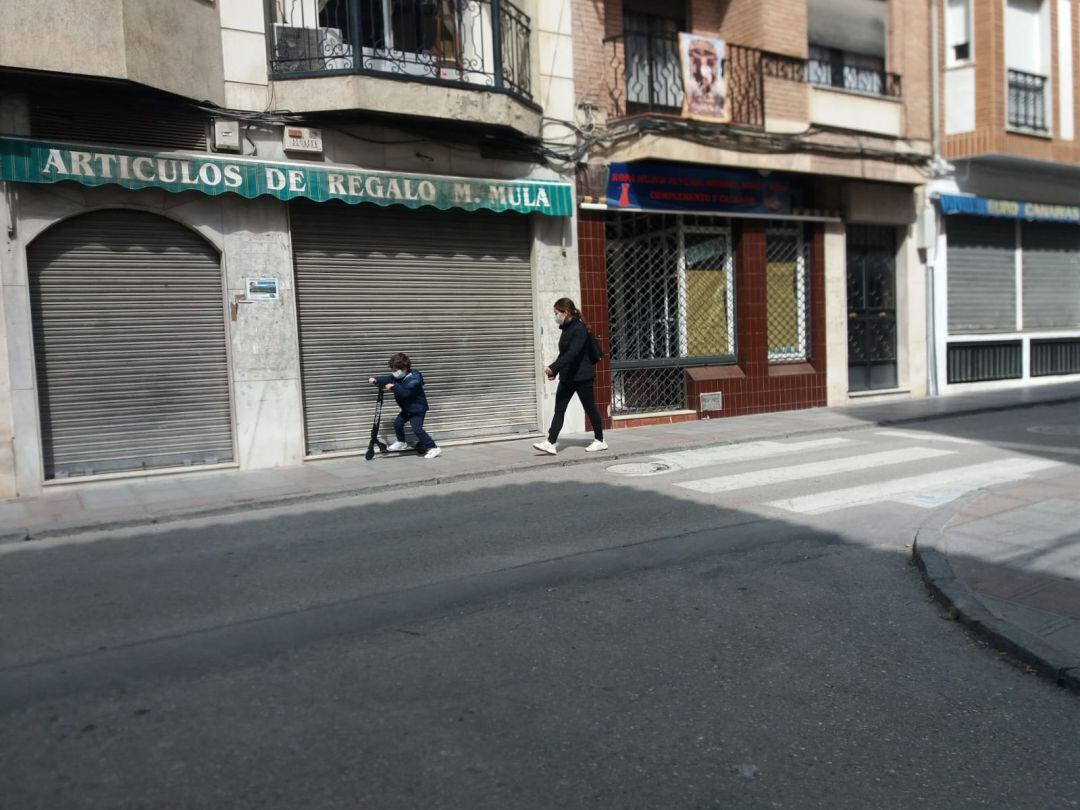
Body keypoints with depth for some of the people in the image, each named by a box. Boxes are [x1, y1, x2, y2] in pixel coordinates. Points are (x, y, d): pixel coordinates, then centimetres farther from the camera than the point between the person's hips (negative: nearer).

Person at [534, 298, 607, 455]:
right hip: (567, 377, 9)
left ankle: (599, 441, 17)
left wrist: (553, 368, -31)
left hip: (581, 377, -8)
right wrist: (554, 372, 15)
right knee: (559, 409, 1)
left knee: (590, 408, 4)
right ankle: (551, 443, -2)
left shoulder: (579, 329, -16)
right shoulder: (566, 329, 11)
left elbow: (572, 353, -26)